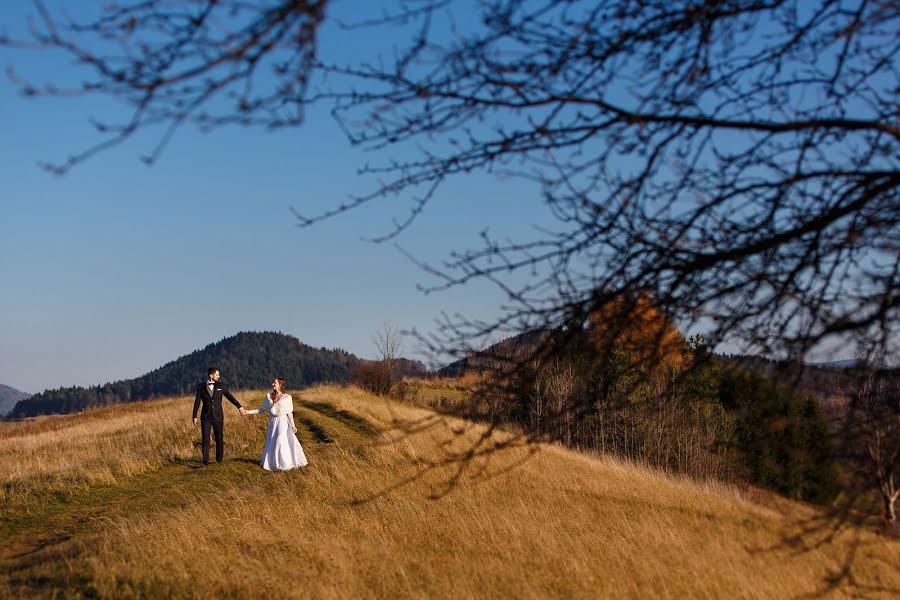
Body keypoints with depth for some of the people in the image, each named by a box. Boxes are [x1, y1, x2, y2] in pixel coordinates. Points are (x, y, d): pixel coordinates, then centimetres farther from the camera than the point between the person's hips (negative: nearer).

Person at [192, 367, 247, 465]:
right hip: (206, 417, -1)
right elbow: (197, 402, 2)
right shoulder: (201, 386, 0)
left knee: (220, 439, 4)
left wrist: (240, 407, -8)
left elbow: (230, 397, 2)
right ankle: (205, 460, 2)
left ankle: (219, 459, 17)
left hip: (218, 417, 1)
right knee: (205, 439, -3)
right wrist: (195, 416, 1)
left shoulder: (220, 386, 3)